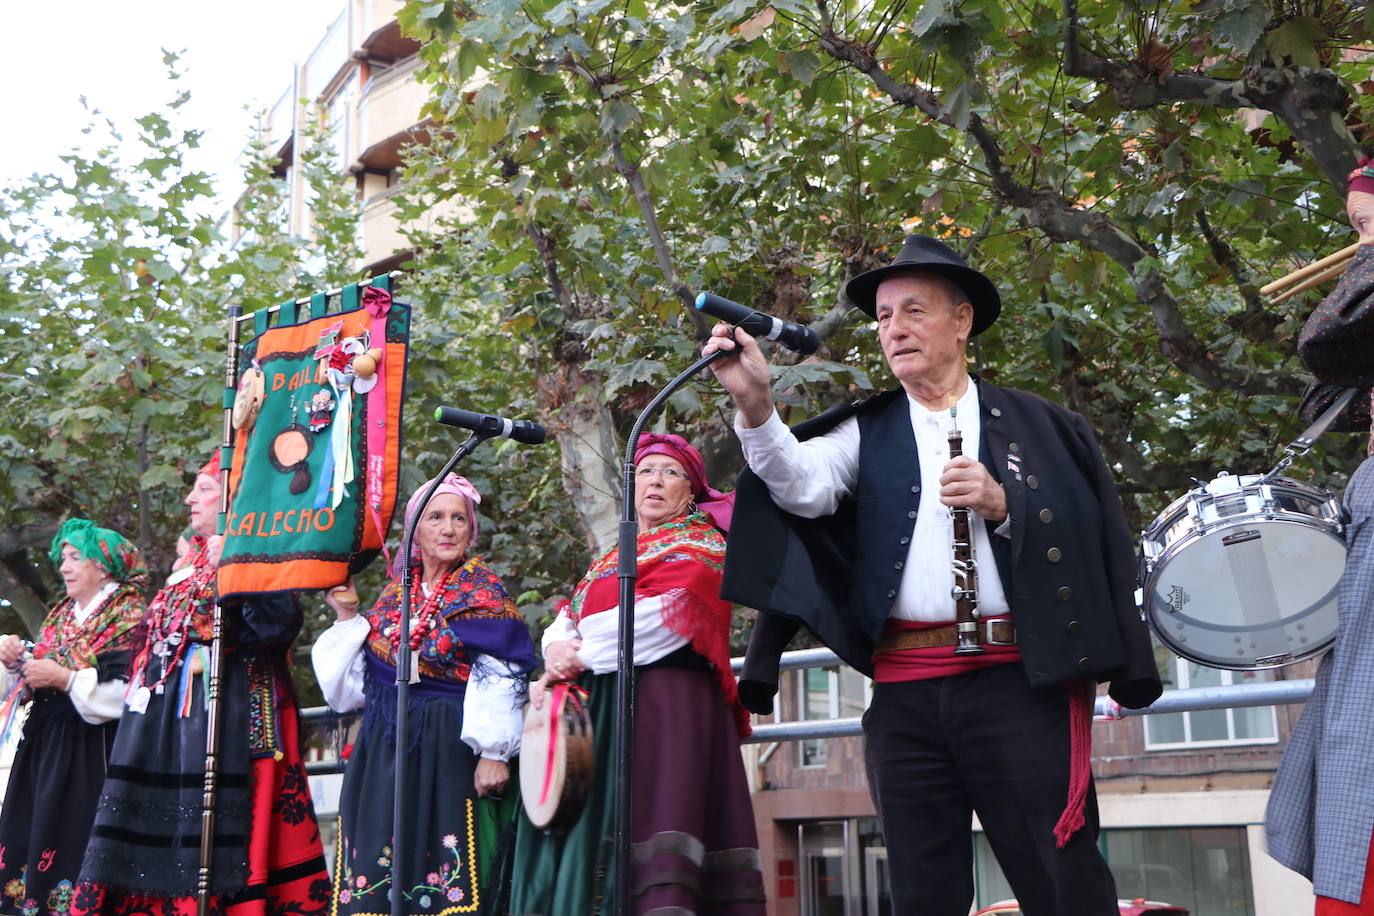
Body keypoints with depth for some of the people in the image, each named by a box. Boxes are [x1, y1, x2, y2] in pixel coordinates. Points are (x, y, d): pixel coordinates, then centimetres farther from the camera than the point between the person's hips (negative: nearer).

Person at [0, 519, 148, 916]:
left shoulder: (130, 619, -8)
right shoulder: (59, 617, 16)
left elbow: (129, 694, -19)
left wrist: (66, 678, -18)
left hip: (90, 754, -8)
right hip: (43, 746, 8)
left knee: (73, 841, -10)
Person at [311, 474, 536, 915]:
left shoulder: (482, 591, -4)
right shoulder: (396, 591, 12)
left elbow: (502, 678, -12)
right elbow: (362, 676, 19)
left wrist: (493, 753, -18)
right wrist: (348, 618, 8)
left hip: (448, 749, -5)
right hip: (384, 747, 6)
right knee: (377, 875, 6)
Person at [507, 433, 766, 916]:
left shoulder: (701, 544, 5)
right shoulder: (607, 562, 26)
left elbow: (669, 613, -11)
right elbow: (563, 623, 17)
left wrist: (582, 656, -8)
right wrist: (559, 650, -8)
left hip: (665, 705, -6)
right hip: (597, 710, 7)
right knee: (584, 836, -1)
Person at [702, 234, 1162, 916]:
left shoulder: (1033, 425, 9)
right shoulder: (869, 431, 12)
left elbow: (1086, 536, 3)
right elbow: (803, 488, -8)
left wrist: (1003, 507, -12)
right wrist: (756, 405, -24)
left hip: (1018, 681, -1)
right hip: (905, 692, 2)